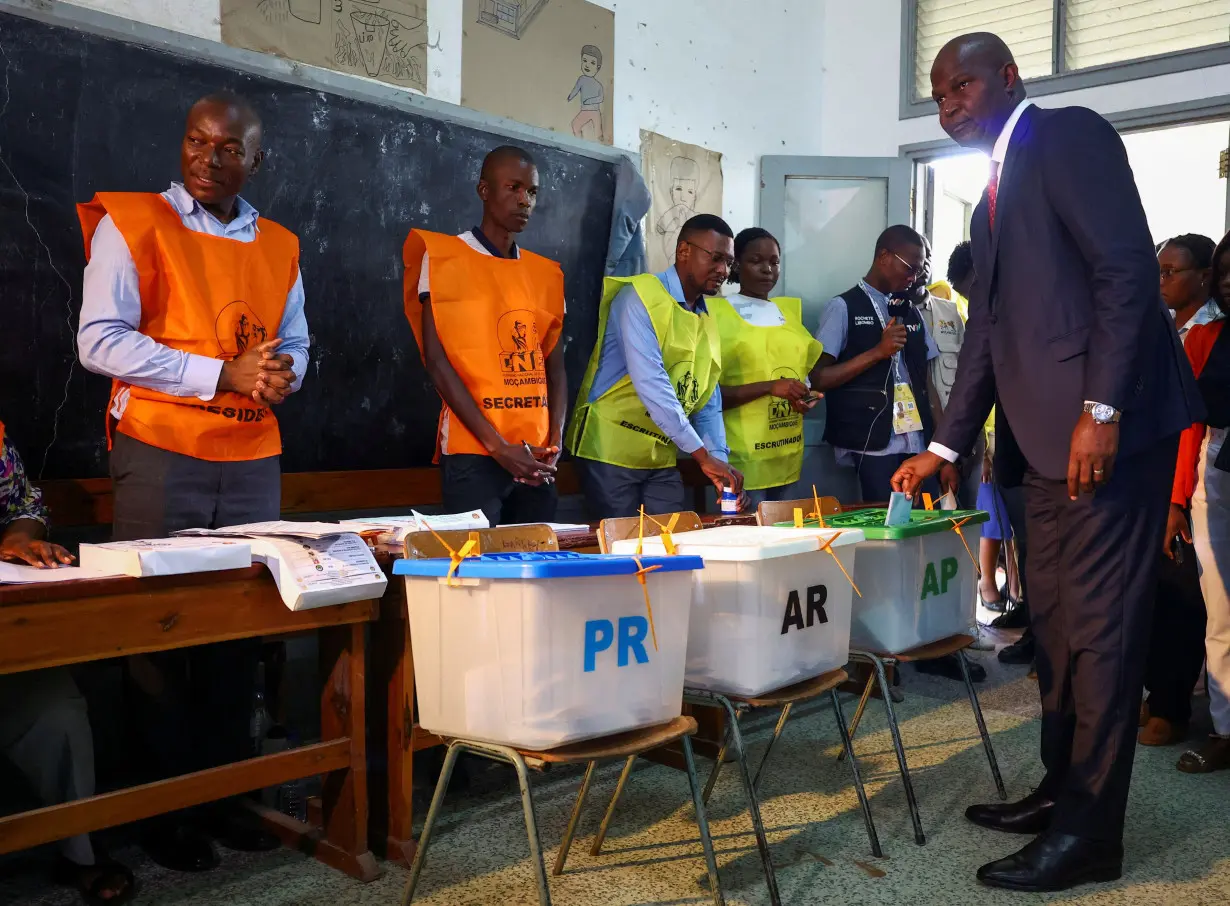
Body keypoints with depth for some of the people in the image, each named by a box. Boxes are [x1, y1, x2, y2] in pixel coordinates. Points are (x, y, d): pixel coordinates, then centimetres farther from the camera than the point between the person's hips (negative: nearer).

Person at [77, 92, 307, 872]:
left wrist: (282, 373, -7)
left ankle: (226, 792, 19)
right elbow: (100, 340, -10)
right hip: (160, 454, -4)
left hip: (253, 459, 4)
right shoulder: (130, 223, 0)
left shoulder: (280, 246, 13)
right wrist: (224, 375, -16)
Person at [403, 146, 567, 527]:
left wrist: (554, 441, -4)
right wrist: (497, 446, -14)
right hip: (474, 453, -5)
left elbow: (554, 365, 13)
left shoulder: (544, 273, 13)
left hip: (535, 457, 5)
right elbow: (436, 361, -8)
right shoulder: (444, 258, -1)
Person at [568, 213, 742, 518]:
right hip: (611, 450, -7)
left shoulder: (706, 322, 12)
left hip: (662, 459, 7)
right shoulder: (639, 297, -13)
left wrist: (719, 458, -5)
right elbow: (650, 384, -24)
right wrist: (702, 454, -26)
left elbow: (708, 403, 12)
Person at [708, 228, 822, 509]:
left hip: (787, 456, 6)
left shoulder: (790, 311, 12)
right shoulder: (718, 313, -5)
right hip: (743, 457, -6)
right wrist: (769, 387, -21)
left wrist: (808, 396, 0)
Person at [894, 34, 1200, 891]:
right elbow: (988, 330, 21)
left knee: (1100, 621, -4)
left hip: (1105, 423, -9)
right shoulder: (995, 197, 22)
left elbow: (1129, 270, -14)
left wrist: (1102, 410, -21)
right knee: (1056, 619, 12)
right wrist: (944, 446, 17)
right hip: (1046, 436, 9)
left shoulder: (1070, 136, -3)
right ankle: (1061, 792, 23)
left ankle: (1090, 830, 5)